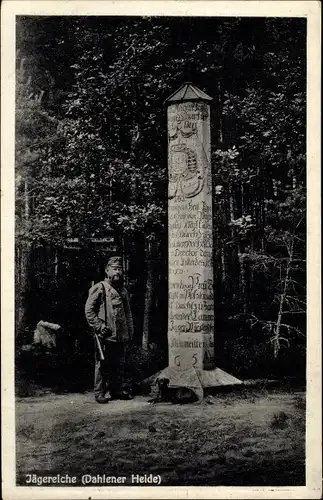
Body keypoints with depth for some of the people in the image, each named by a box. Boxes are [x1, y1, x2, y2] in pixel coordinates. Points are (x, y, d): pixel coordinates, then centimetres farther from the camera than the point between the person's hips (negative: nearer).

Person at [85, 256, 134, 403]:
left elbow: (128, 313, 21)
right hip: (105, 336, -6)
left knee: (120, 365, 9)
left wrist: (130, 332, 14)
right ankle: (99, 393, 6)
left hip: (121, 336, 6)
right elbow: (88, 310, -7)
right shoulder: (99, 288, -3)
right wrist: (98, 327, -13)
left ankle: (117, 391, 19)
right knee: (103, 365, -2)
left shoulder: (123, 290, 16)